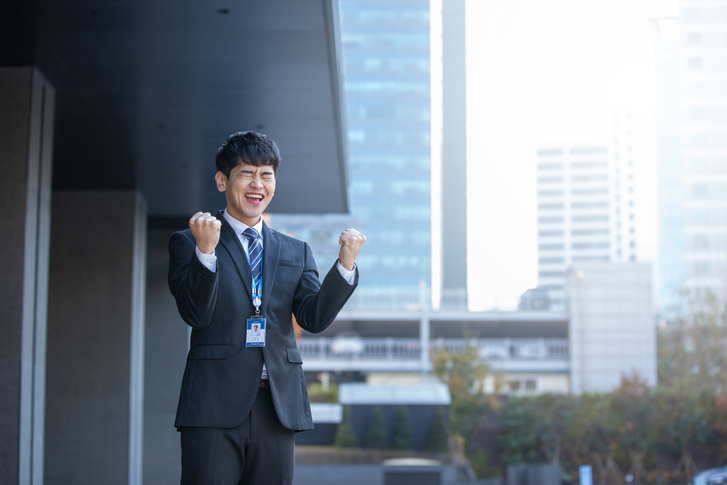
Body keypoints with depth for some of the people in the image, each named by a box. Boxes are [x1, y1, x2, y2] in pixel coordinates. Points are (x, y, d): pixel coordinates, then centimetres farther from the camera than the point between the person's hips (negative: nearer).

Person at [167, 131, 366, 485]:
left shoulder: (296, 252, 17)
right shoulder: (187, 243, 8)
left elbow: (314, 318, 3)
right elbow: (195, 313, -6)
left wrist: (346, 263, -12)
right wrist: (205, 250, -21)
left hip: (278, 409, 3)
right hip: (215, 407, -3)